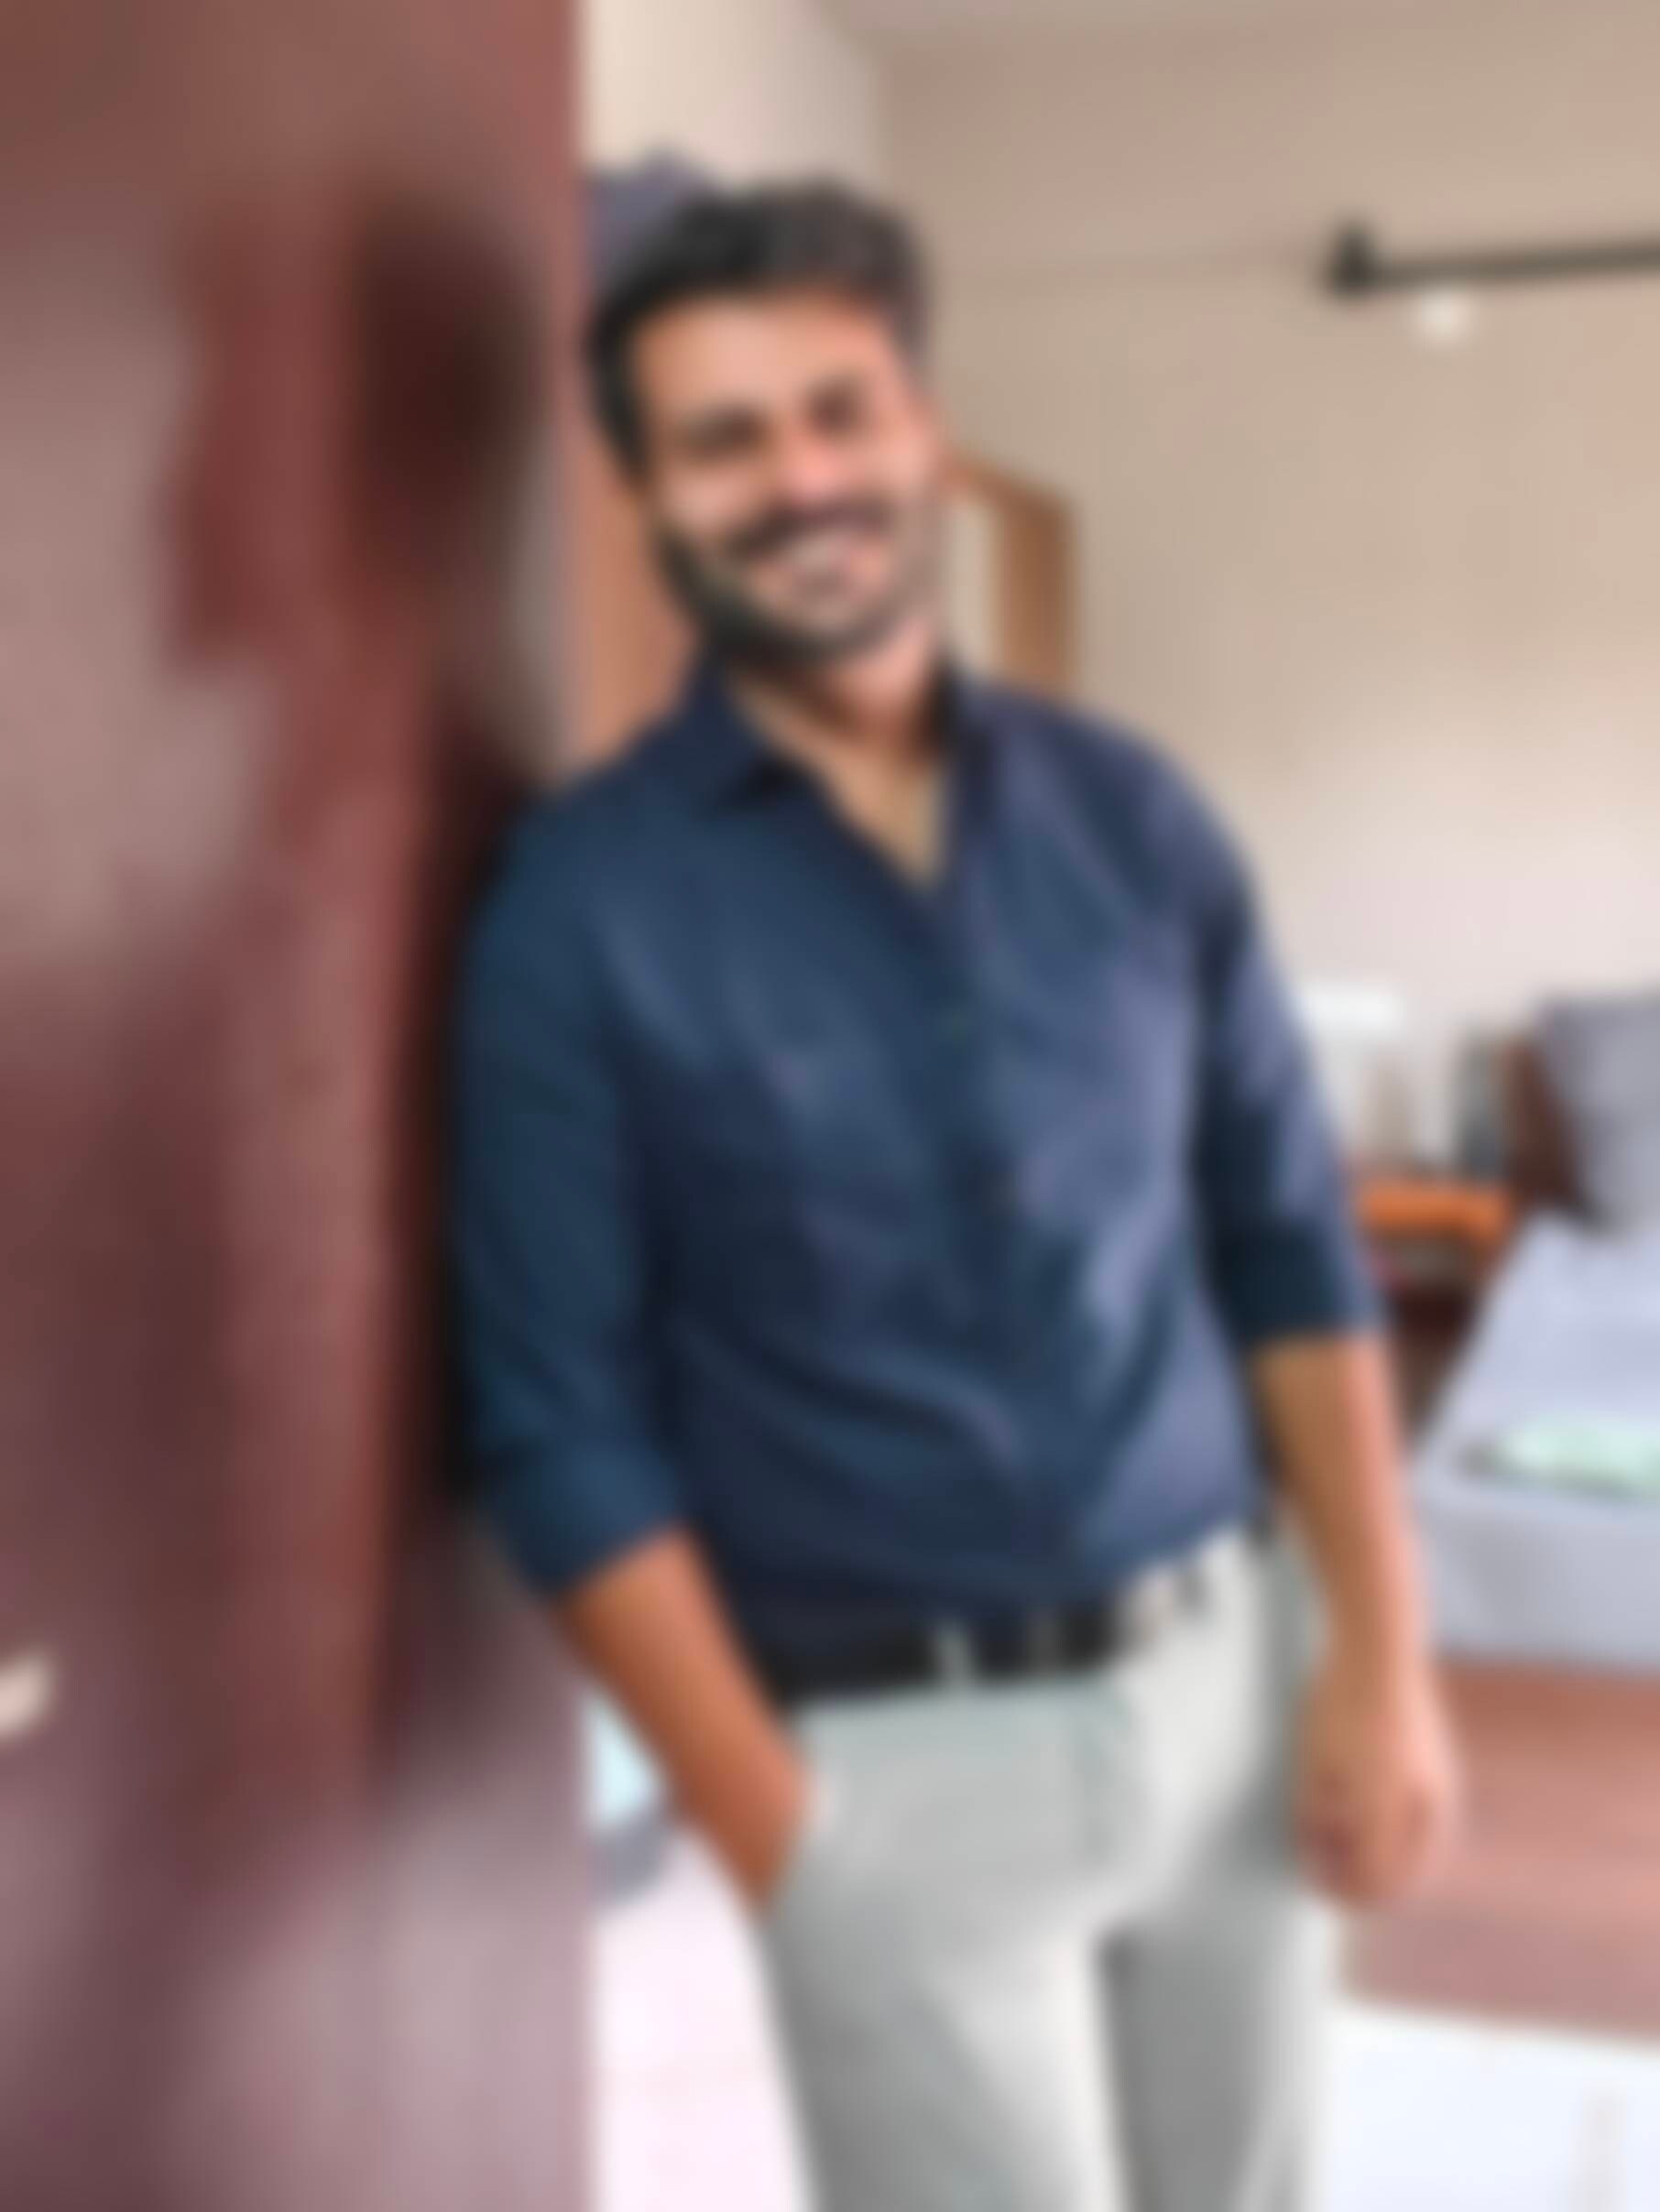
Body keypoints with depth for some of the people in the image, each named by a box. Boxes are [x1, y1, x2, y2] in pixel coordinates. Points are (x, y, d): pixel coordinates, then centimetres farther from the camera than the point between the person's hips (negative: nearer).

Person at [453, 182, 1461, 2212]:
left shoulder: (1130, 815, 1)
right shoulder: (584, 904, -9)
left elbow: (1289, 1249, 5)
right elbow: (568, 1426, -9)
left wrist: (1381, 1651, -1)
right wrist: (777, 1837, -11)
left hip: (1236, 1677, 4)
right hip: (901, 1758, -3)